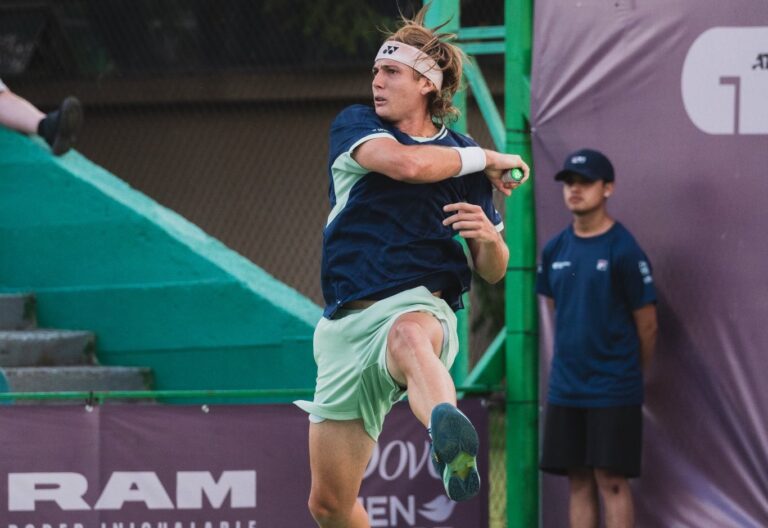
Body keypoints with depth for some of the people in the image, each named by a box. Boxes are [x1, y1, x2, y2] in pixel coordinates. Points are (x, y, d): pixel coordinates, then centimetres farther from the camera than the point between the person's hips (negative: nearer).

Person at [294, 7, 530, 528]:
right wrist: (488, 158, 1)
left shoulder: (467, 163, 15)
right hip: (346, 324, 3)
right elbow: (406, 162, -12)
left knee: (408, 334, -44)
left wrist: (489, 237, -5)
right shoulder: (355, 125, 11)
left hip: (419, 308, -3)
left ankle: (453, 442, -76)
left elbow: (494, 271, 18)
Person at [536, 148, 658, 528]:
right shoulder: (555, 250, 8)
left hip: (613, 392, -5)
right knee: (578, 481, 7)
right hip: (565, 388, 5)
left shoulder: (624, 251, -9)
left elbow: (647, 325, -3)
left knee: (611, 480, -6)